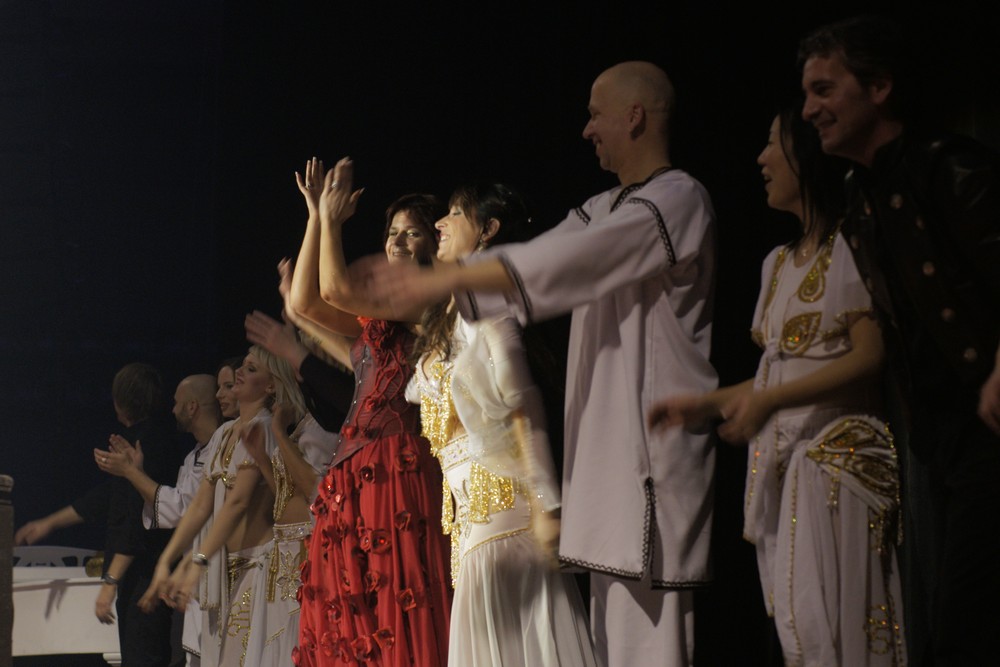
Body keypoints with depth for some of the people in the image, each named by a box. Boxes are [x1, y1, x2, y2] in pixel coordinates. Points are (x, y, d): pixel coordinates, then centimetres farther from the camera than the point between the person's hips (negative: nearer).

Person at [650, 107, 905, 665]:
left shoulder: (852, 248, -5)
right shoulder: (780, 263, 20)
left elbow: (870, 357, -15)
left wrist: (768, 401, -19)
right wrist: (706, 404, 15)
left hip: (838, 453, -8)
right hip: (780, 461, 8)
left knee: (830, 619, -13)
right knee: (797, 621, 2)